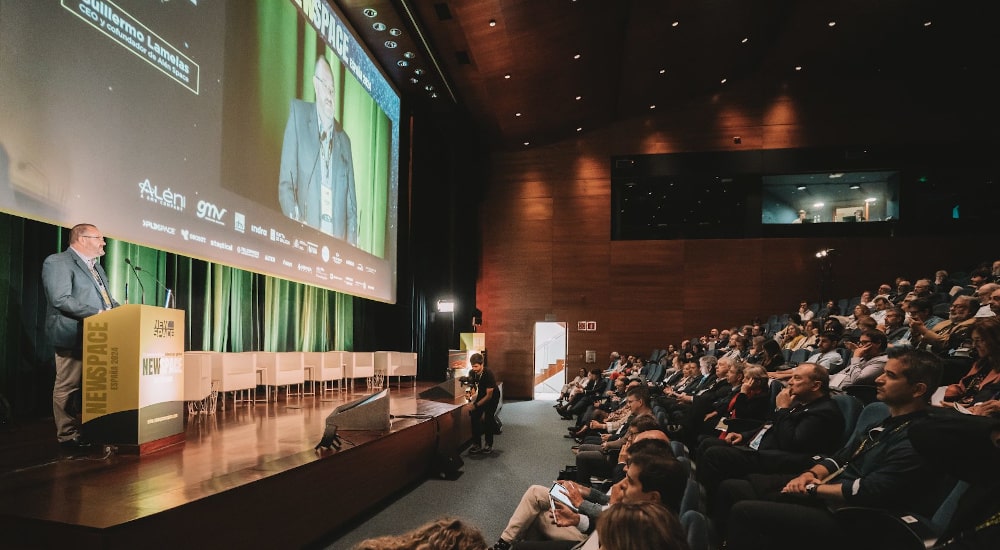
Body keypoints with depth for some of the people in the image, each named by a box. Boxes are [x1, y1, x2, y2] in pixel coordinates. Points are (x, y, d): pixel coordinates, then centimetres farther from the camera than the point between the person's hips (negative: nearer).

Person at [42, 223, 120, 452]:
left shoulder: (96, 266, 20)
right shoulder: (57, 262, -7)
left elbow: (107, 299, 22)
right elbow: (61, 299, -18)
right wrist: (98, 313, -21)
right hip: (74, 336, -9)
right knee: (68, 387, -1)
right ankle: (68, 437, 6)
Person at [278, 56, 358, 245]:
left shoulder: (344, 139, 16)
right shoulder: (298, 112, 7)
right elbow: (285, 183, 1)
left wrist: (351, 242, -1)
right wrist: (296, 219, -15)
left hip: (338, 240, 3)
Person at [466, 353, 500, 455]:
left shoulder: (489, 374, -31)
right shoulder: (472, 373, -15)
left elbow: (489, 395, -29)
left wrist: (476, 405, -33)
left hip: (492, 396, -5)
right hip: (480, 395, 5)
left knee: (488, 419, -14)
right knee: (475, 417, -8)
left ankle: (489, 445, 0)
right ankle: (476, 444, -1)